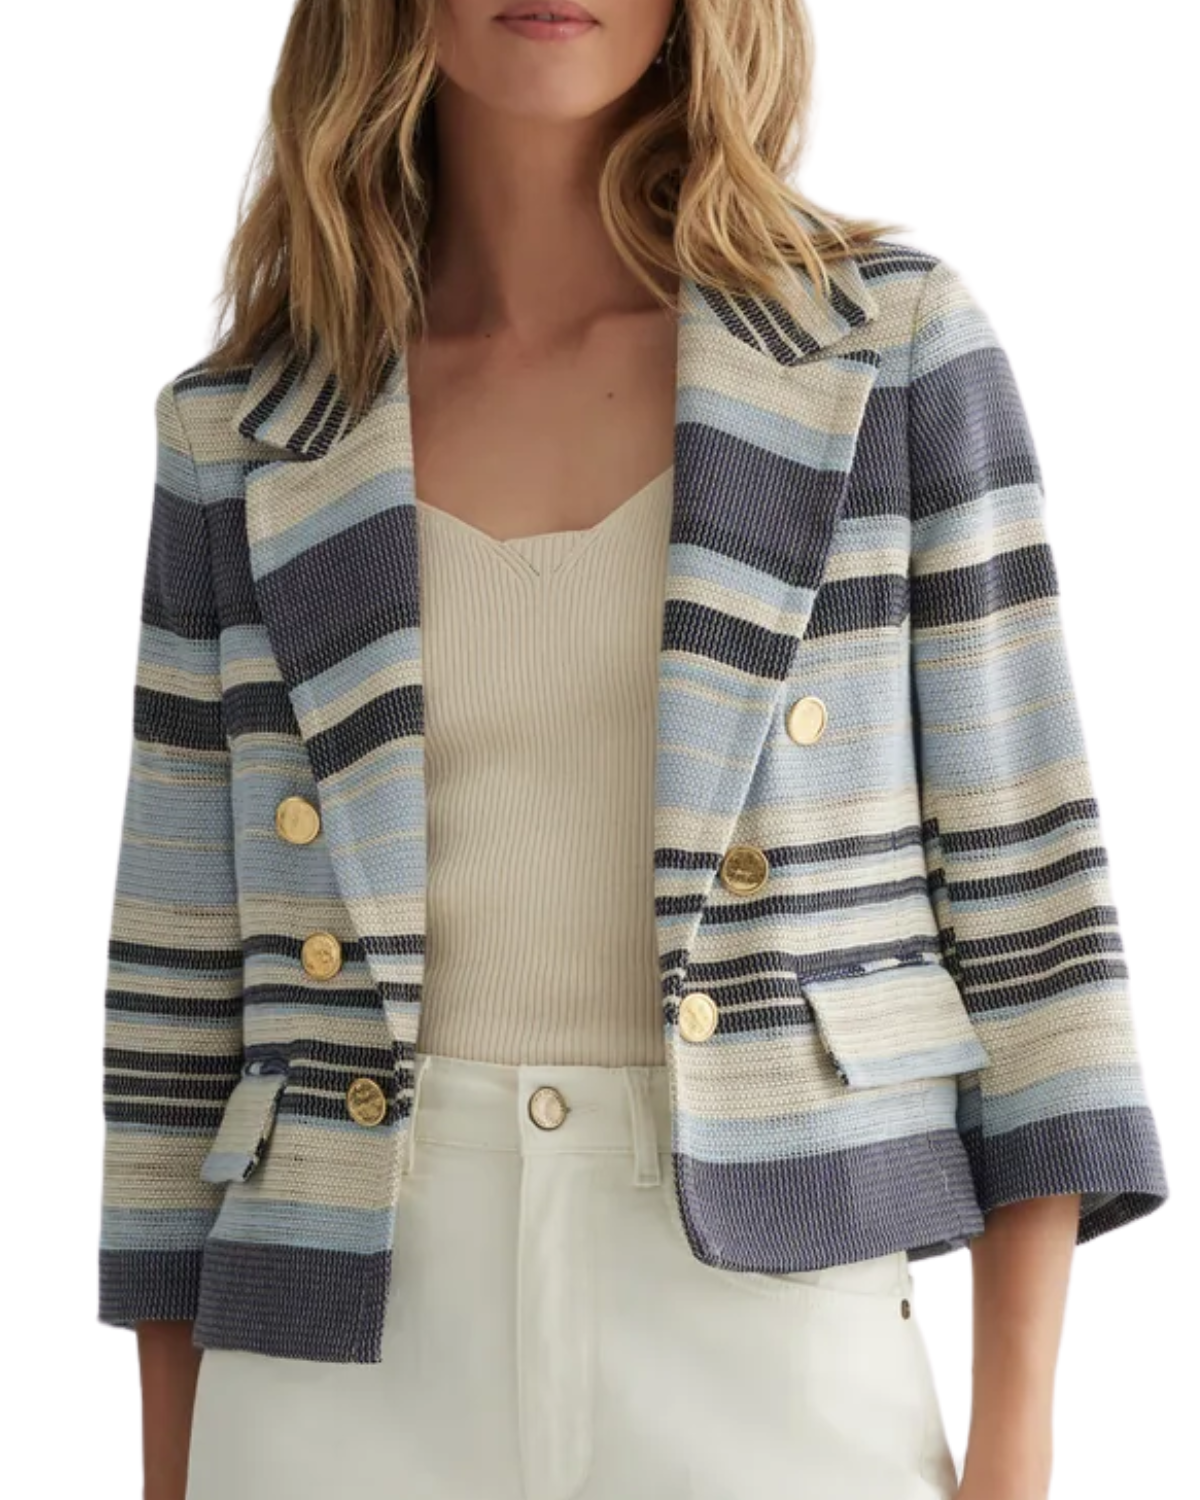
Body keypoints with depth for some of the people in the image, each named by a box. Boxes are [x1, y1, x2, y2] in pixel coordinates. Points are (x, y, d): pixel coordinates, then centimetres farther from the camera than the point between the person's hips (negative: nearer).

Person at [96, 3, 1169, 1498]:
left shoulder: (889, 349, 1)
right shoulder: (245, 438, 5)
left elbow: (1016, 869, 0)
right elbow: (187, 965, 8)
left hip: (774, 1305, -1)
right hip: (356, 1342, 2)